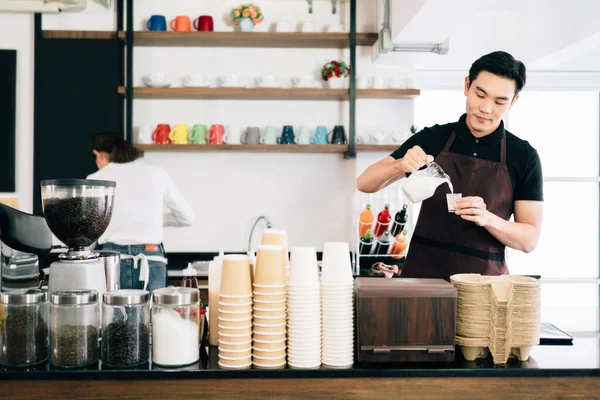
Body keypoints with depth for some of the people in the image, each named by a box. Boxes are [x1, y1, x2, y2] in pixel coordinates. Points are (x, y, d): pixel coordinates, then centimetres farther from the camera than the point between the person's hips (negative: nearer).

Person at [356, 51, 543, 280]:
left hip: (484, 282, 0)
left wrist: (488, 218, -21)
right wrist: (399, 165, -20)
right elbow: (364, 183, -1)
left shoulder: (524, 156, -2)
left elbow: (529, 239, -3)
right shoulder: (431, 139, 0)